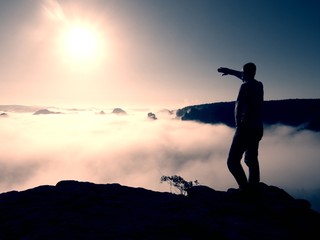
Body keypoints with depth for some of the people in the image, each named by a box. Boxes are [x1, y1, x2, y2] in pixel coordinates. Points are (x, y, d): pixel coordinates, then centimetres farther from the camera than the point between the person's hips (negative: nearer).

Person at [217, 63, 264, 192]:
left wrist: (238, 124, -6)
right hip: (258, 128, 9)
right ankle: (253, 188, 23)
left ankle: (245, 189, -12)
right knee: (252, 159, 20)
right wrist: (230, 71, 39)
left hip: (246, 128, -8)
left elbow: (238, 107, -17)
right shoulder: (259, 85, 12)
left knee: (233, 161, -6)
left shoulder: (245, 86, -11)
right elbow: (246, 77, 31)